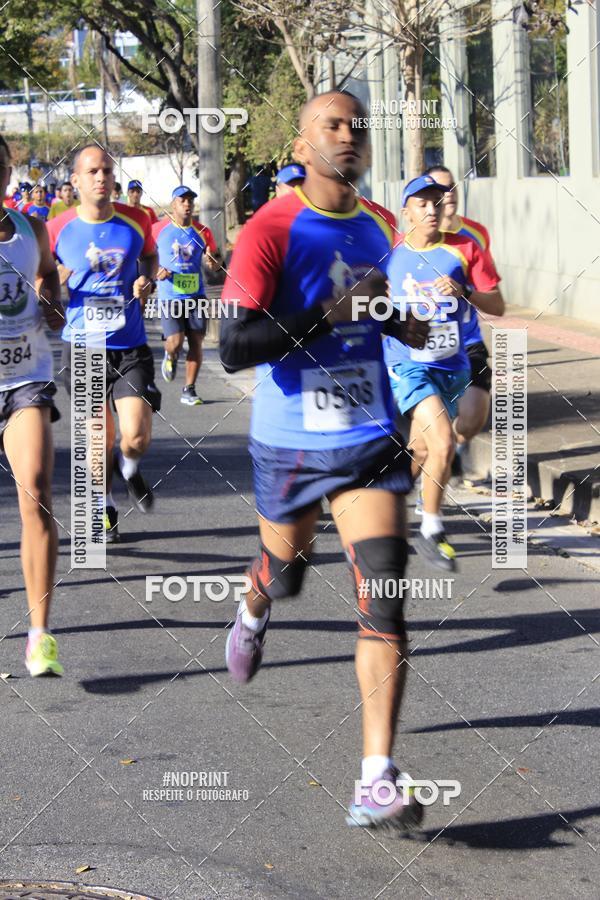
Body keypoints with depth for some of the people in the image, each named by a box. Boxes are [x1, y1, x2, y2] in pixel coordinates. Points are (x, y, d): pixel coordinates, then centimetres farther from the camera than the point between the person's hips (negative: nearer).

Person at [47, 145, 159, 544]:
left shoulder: (136, 221, -3)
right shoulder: (58, 230, -6)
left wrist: (147, 279, -3)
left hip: (130, 347, 0)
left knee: (137, 438, -11)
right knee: (100, 440, 9)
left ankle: (130, 469, 26)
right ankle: (105, 509, 33)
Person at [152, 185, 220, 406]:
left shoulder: (202, 232, 3)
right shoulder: (159, 229, -1)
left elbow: (215, 263, 10)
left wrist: (211, 261, -14)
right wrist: (156, 270, -8)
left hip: (195, 296, 2)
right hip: (169, 296, -2)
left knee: (196, 342, 0)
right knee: (175, 342, -14)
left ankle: (189, 390, 11)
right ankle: (170, 357, 24)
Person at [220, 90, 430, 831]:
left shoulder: (377, 230, 6)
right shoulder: (270, 230, -13)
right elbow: (234, 348, -22)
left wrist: (398, 323, 7)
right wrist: (332, 314, -27)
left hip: (370, 442, 3)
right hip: (290, 444, -2)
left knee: (384, 602, -12)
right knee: (285, 571, 20)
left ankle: (378, 783, -15)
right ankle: (252, 615, 61)